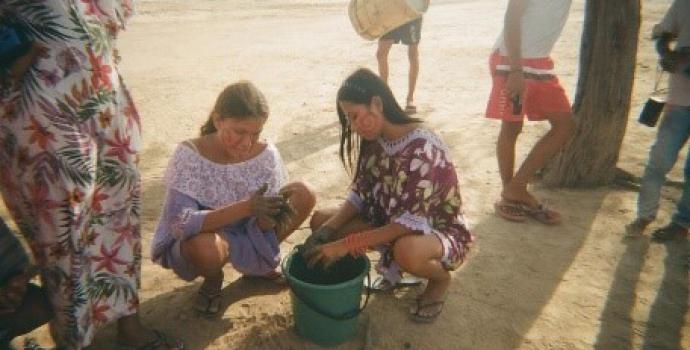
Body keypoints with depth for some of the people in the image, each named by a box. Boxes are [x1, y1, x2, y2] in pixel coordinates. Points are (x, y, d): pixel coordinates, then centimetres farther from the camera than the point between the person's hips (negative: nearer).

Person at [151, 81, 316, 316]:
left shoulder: (266, 154, -16)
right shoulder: (190, 155, -25)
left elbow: (261, 223, -12)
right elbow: (179, 224, -33)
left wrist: (272, 216, -37)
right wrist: (245, 207, -43)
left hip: (245, 235, 4)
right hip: (193, 242, -3)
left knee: (303, 195, -15)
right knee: (206, 246, -41)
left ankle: (258, 265, 9)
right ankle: (213, 278, 0)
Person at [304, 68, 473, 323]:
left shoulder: (422, 148, -29)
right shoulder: (374, 141, -6)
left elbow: (410, 223, -33)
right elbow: (360, 194, -3)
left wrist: (345, 244, -34)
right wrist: (328, 229, -19)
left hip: (441, 231, -7)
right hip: (392, 222, 7)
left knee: (407, 251, -43)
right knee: (320, 220, -4)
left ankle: (440, 278, -4)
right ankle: (393, 263, 10)